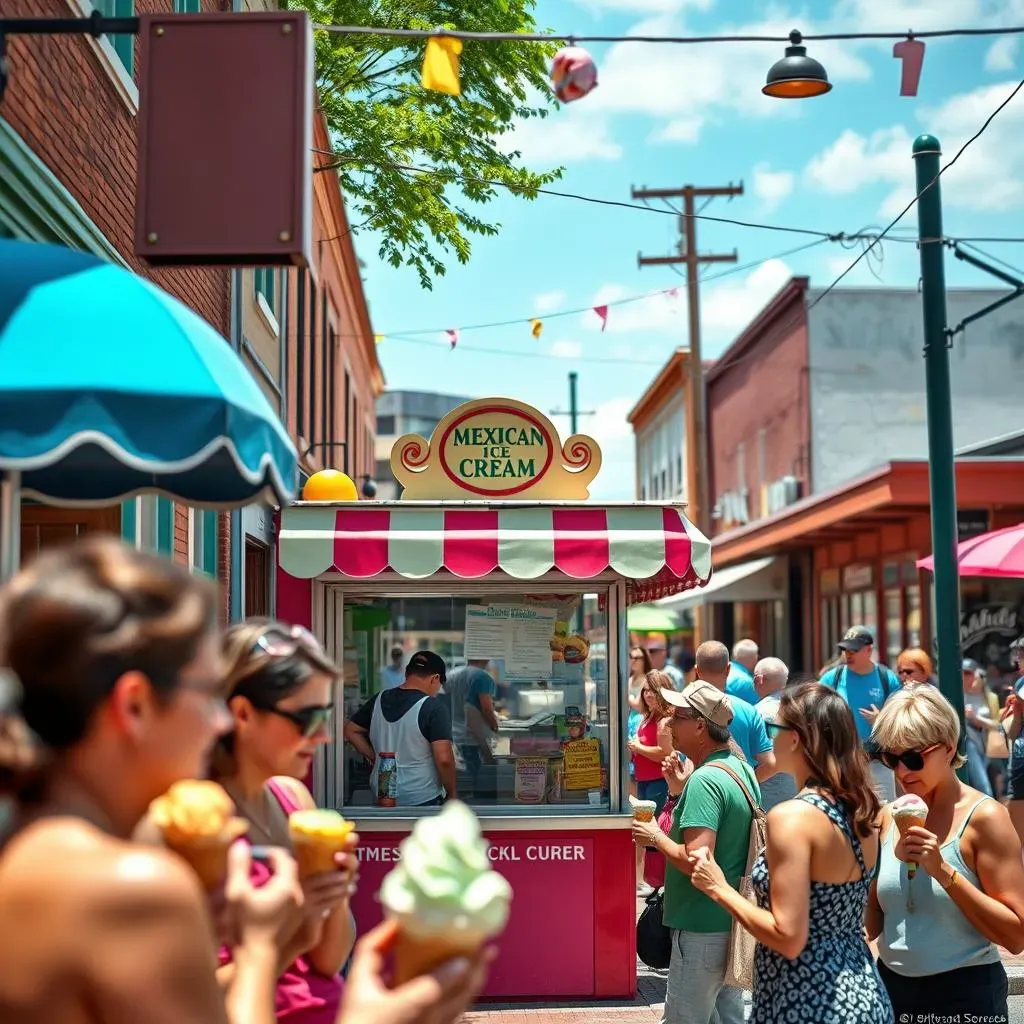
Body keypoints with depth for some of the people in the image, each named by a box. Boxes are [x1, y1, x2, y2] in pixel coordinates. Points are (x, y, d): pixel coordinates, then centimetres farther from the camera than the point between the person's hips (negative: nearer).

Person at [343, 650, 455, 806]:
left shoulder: (379, 700, 2)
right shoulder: (433, 708, -17)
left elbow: (350, 730, 13)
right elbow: (443, 759, -22)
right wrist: (452, 795, -11)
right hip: (423, 799, -6)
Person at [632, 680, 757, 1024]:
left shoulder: (704, 780, -21)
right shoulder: (742, 769, 8)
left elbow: (696, 861, -28)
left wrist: (657, 837, -12)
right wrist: (683, 788, 13)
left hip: (703, 929, -10)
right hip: (734, 921, 10)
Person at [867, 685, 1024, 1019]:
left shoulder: (984, 817, -12)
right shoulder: (889, 818, 2)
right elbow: (870, 925, 8)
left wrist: (943, 870, -23)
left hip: (965, 994, -5)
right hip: (892, 988, 5)